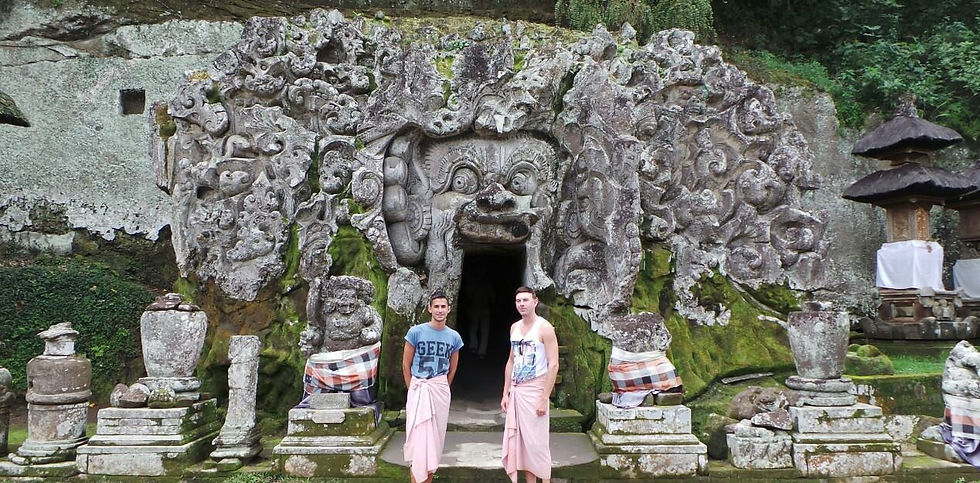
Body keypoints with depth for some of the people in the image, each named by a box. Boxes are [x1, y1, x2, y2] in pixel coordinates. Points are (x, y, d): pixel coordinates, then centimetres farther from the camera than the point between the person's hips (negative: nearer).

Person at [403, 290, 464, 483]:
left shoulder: (454, 337, 2)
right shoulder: (416, 332, -7)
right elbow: (406, 364, 0)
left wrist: (442, 388, 11)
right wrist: (412, 389, 0)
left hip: (440, 390, 3)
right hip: (418, 388, -3)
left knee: (436, 435, 9)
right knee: (418, 435, -5)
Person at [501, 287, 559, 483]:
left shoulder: (544, 328, -10)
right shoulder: (514, 327, 10)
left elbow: (553, 365, -14)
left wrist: (544, 398, -19)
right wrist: (505, 393, 12)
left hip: (534, 390, -7)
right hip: (515, 390, 7)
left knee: (537, 442, -3)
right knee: (518, 441, 9)